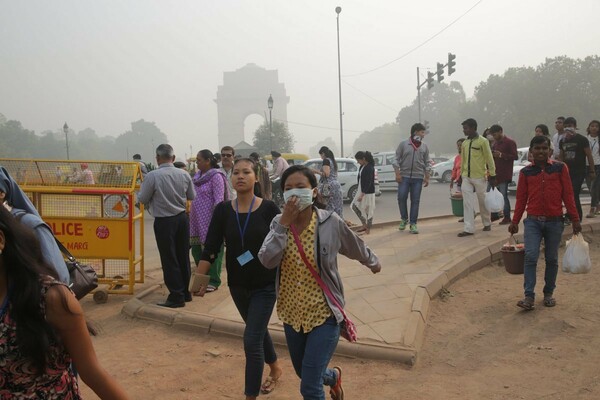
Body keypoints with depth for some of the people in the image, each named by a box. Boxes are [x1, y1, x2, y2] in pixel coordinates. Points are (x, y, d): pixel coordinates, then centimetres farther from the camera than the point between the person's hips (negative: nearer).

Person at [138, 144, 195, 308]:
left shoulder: (153, 176, -16)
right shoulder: (184, 174, -3)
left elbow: (143, 199, -8)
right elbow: (192, 196, 10)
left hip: (164, 221, -5)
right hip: (182, 218, 5)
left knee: (169, 259, 3)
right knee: (183, 256, 15)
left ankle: (176, 296, 6)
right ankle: (185, 292, 26)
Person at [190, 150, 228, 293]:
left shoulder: (216, 176, -11)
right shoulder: (198, 175, 12)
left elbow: (219, 200, -16)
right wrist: (190, 213, 16)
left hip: (210, 220, -8)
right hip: (197, 219, 8)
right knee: (196, 248, 12)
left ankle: (214, 281, 13)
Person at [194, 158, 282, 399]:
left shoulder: (268, 208, -12)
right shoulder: (223, 210, -5)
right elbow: (211, 248, -7)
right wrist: (199, 277, -18)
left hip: (266, 285, -4)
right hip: (238, 285, 4)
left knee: (251, 341, -8)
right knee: (258, 331, 24)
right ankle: (275, 367, 51)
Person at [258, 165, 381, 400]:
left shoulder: (331, 222, -15)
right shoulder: (279, 223, -7)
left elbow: (356, 248, 5)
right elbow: (267, 261, -22)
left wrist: (373, 262, 22)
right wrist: (284, 223, -27)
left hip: (323, 313, -4)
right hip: (292, 313, 4)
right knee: (304, 373, 25)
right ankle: (333, 376, 58)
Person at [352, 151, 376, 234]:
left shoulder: (370, 168, -19)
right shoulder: (362, 167, 7)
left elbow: (368, 183, -23)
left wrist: (362, 195, -24)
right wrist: (360, 193, 15)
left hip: (368, 192, -10)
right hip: (361, 190, 10)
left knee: (368, 210, 0)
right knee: (355, 206, 11)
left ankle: (368, 228, 12)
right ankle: (364, 225, 21)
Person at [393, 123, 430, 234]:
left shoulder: (424, 147, 9)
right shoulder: (403, 144, 1)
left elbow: (426, 163, 12)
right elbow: (397, 159, 0)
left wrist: (427, 177, 6)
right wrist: (397, 174, -8)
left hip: (418, 178, 2)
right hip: (404, 176, -2)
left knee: (415, 201, 2)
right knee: (401, 198, -4)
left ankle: (413, 223, 9)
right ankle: (404, 219, 18)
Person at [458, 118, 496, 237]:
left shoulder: (483, 141, -8)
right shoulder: (464, 143, 9)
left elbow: (489, 159, -7)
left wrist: (492, 176, -8)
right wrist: (462, 174, 15)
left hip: (479, 177, -5)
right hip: (466, 177, 5)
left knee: (483, 202, 10)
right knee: (467, 203, -2)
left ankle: (487, 224, 29)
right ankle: (469, 228, -1)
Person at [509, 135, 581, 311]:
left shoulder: (560, 168, 0)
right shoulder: (525, 172, 3)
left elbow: (568, 195, 1)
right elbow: (521, 199, 6)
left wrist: (575, 219, -1)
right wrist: (515, 221, 2)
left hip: (554, 221, 0)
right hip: (533, 221, 0)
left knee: (551, 259, 9)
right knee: (530, 256, -10)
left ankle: (549, 293, 24)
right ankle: (529, 297, -8)